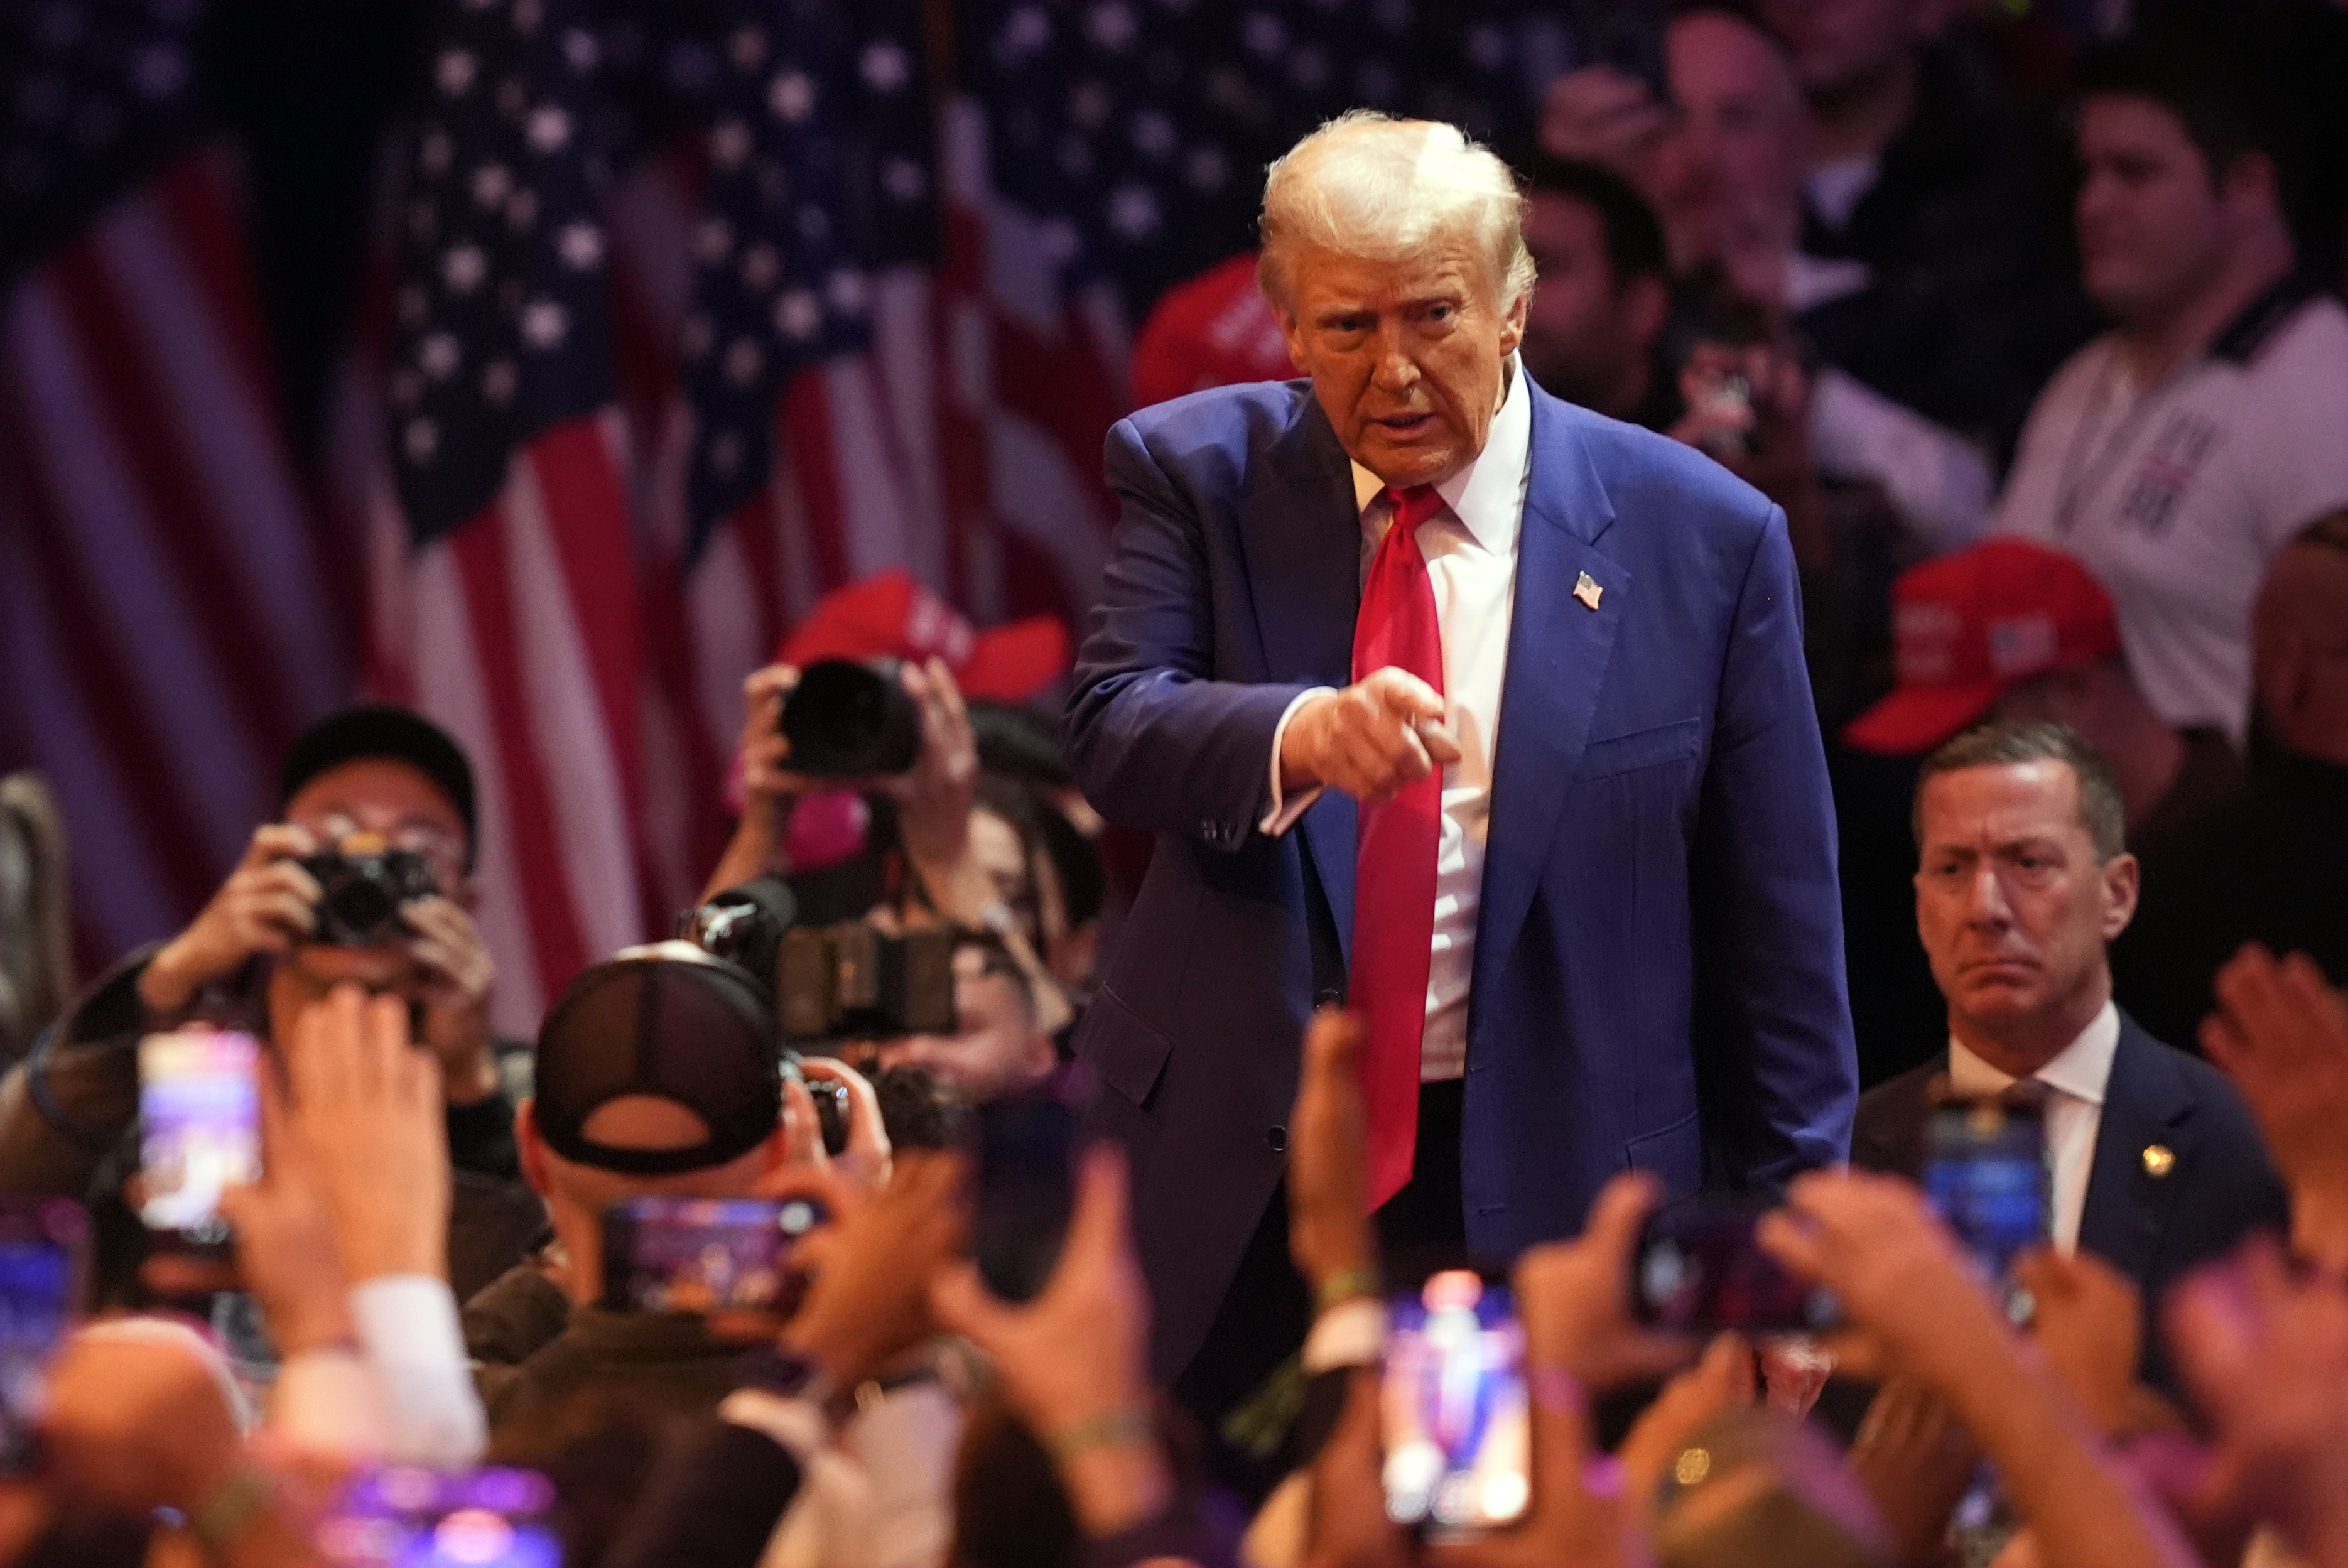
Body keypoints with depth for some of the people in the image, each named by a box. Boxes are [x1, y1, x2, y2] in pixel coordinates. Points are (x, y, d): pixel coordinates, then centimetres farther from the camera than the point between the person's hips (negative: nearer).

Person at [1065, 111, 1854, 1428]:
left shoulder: (1699, 539, -3)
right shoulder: (1201, 474, 1)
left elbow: (1776, 927, 1)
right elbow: (1114, 729, -15)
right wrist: (1301, 736, -38)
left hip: (1548, 1196, -1)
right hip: (1233, 1176, 1)